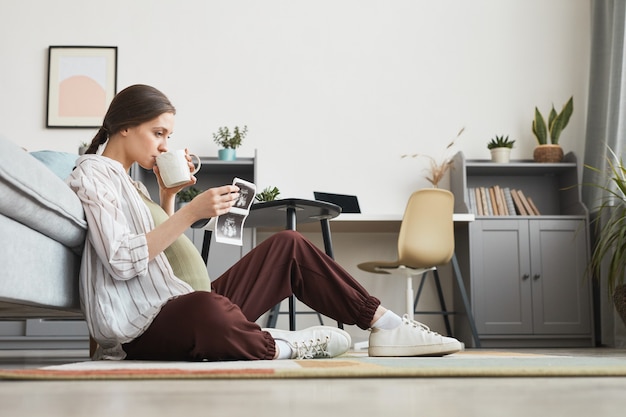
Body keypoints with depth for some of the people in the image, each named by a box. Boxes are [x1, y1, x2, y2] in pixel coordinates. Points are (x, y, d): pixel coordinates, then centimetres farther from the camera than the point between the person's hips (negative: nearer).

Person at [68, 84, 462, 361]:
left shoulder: (129, 182, 23)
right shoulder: (93, 174, -4)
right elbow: (121, 261, -18)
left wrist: (168, 197, 12)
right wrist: (191, 212, -20)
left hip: (188, 313, 9)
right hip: (143, 329, -9)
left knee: (289, 245, 7)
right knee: (204, 307, -44)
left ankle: (385, 324, 3)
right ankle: (277, 347, -15)